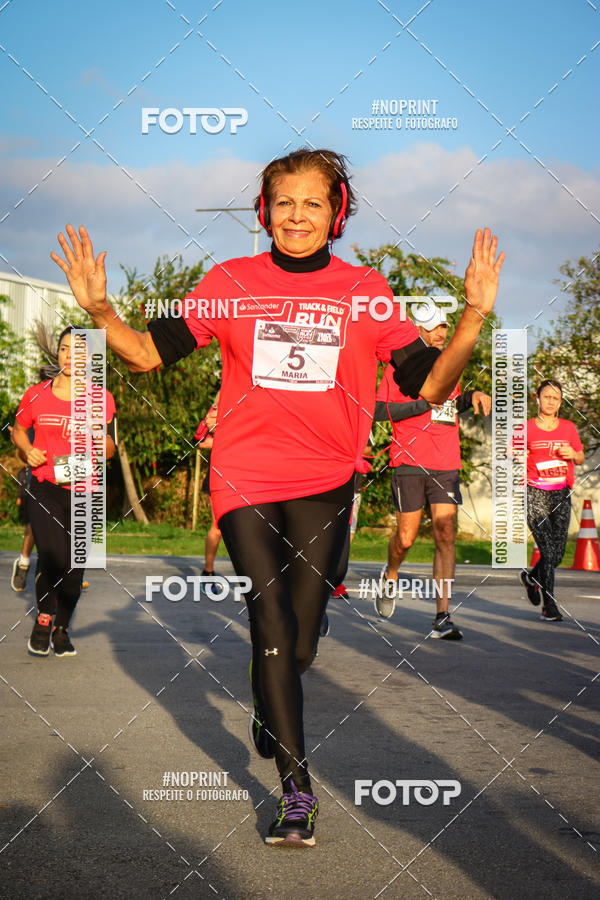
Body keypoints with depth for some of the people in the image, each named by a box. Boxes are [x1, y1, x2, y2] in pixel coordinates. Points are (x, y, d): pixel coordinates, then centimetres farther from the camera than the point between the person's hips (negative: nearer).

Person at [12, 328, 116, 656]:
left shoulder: (101, 399, 5)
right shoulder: (36, 395, 5)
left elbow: (109, 450, 9)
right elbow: (18, 430, 20)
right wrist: (28, 451, 0)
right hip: (44, 489, -1)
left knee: (75, 565, 0)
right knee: (53, 557, -18)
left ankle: (61, 629, 23)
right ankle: (43, 619, 7)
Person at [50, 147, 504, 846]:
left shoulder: (366, 290, 3)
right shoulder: (230, 283, 3)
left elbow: (429, 386, 1)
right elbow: (150, 352, 6)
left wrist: (474, 317, -13)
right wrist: (98, 309, -10)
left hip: (326, 485, 1)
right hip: (246, 478, -1)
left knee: (300, 642, 5)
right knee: (274, 628, -10)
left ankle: (268, 715, 41)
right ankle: (297, 791, -1)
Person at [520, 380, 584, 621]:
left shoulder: (568, 427, 10)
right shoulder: (527, 428, 1)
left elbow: (580, 459, 17)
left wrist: (573, 454, -5)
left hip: (561, 495, 4)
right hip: (535, 494, -4)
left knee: (558, 552, 5)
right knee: (547, 549, -12)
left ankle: (532, 577, 36)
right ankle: (549, 605, -6)